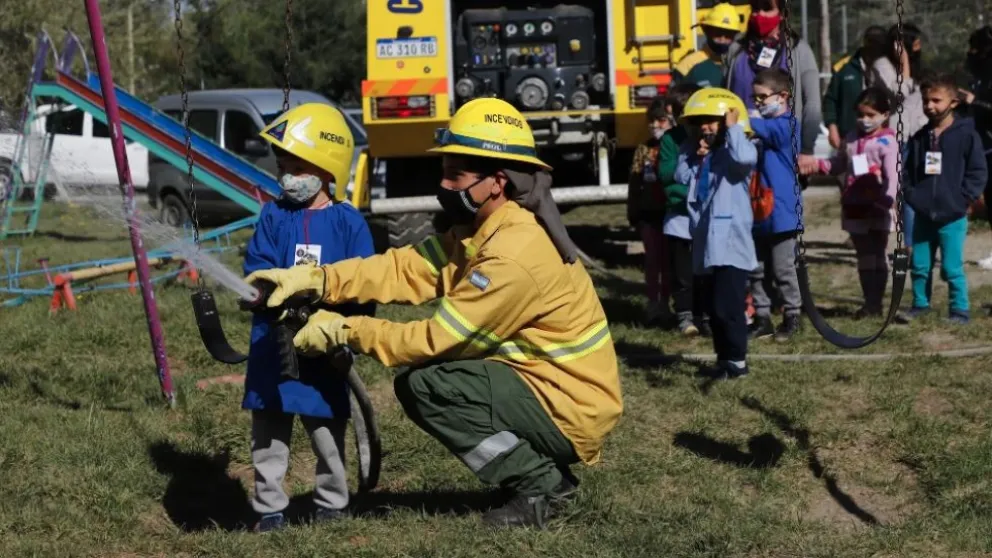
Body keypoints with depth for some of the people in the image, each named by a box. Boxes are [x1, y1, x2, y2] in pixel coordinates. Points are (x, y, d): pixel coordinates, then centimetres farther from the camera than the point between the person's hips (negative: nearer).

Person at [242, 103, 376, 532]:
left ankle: (332, 506, 25)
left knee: (327, 431, 9)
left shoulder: (348, 222, -1)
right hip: (273, 341, 1)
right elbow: (256, 273, -3)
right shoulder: (272, 216, 3)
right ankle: (270, 509, 17)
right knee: (269, 433, 6)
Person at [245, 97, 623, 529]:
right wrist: (313, 279, -11)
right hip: (539, 384, 10)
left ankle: (538, 481, -6)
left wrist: (345, 331, -13)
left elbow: (437, 339, -21)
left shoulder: (514, 256, -25)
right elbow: (406, 268, -1)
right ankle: (544, 471, 11)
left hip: (569, 411, -10)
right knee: (414, 383, 9)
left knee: (426, 385, -20)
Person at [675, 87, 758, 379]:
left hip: (732, 243, -8)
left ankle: (737, 360, -1)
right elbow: (680, 178, 9)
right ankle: (724, 357, 22)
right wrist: (693, 156, 1)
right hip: (706, 243, 8)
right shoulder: (696, 154, 17)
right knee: (714, 308, 13)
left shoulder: (735, 151, -6)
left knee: (727, 307, -10)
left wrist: (733, 128, -16)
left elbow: (745, 158, -29)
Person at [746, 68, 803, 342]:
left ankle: (792, 317, 14)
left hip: (781, 211, -8)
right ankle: (762, 319, 18)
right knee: (757, 269, 11)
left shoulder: (785, 126, -12)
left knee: (783, 268, 2)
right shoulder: (768, 128, 12)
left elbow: (759, 127, -29)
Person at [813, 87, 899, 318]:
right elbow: (838, 164, 20)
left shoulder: (887, 142, -11)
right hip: (855, 206, 6)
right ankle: (870, 303, 17)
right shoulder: (851, 139, 11)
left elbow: (892, 175, -20)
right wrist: (817, 164, 3)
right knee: (864, 256, 11)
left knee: (878, 254, 3)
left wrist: (889, 198, -35)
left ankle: (875, 303, 8)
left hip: (877, 208, -6)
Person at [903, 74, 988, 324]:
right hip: (923, 216, 5)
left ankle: (960, 310, 9)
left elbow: (978, 172, -6)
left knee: (952, 268, -2)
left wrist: (963, 198, -12)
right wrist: (912, 196, 1)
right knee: (920, 266, 11)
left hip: (952, 217, -5)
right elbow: (909, 171, 15)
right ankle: (920, 305, 25)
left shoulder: (966, 135, -7)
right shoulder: (919, 138, 8)